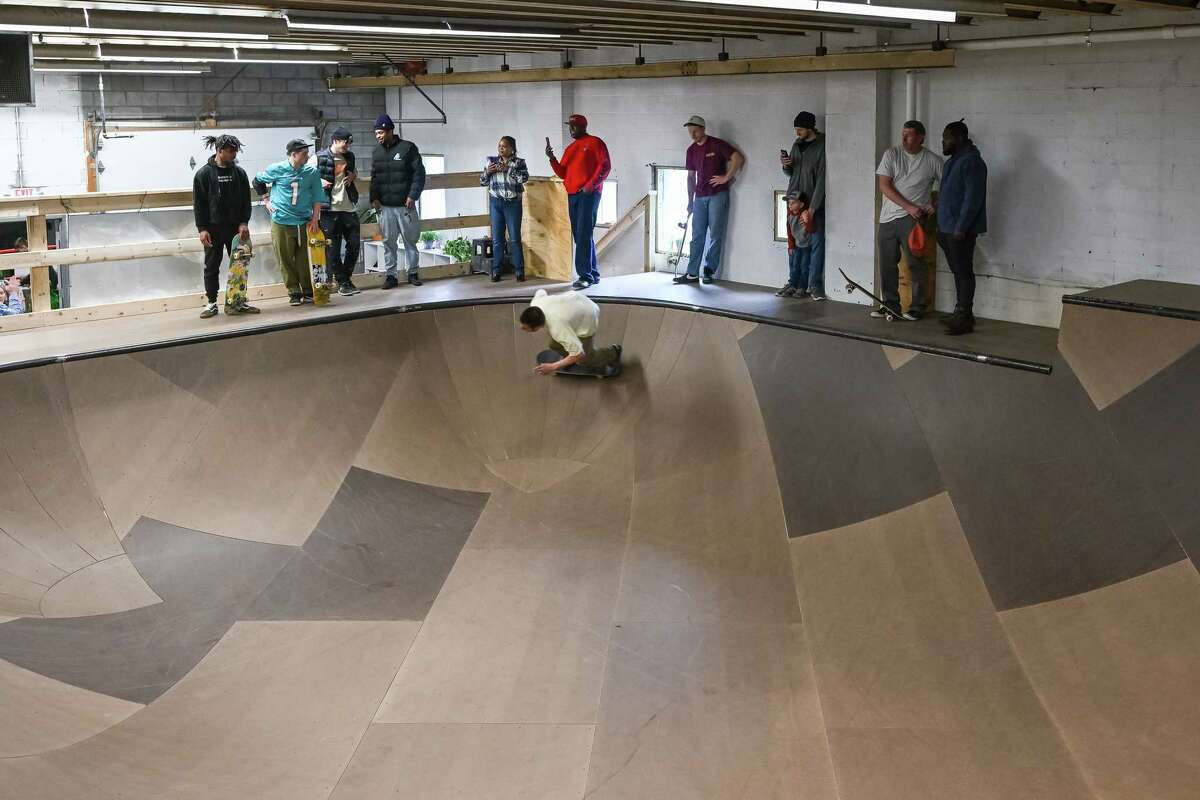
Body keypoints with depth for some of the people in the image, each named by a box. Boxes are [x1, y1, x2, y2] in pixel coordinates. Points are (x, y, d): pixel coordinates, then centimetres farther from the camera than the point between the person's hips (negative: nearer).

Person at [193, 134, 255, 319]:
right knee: (211, 266, 4)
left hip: (235, 227, 3)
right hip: (213, 228, -3)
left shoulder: (239, 172, 4)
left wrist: (244, 223, -6)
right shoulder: (204, 173, -4)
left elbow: (246, 201, 6)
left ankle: (238, 302, 13)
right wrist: (202, 228, -11)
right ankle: (212, 303, 12)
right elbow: (198, 204, -4)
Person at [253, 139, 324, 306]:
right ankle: (294, 293, 10)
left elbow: (317, 196, 6)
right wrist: (266, 201, 9)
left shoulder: (312, 172, 1)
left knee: (304, 259, 2)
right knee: (286, 260, 2)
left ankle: (308, 292, 12)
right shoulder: (277, 170, -3)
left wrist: (315, 219, 0)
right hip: (281, 222, -1)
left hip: (304, 223, 1)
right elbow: (257, 181, 14)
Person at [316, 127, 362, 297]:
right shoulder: (319, 158, -7)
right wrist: (318, 181, -17)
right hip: (330, 209, -5)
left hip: (349, 207, 5)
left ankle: (346, 278, 22)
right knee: (333, 249, 0)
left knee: (354, 245, 6)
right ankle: (342, 283, 9)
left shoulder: (349, 156, 10)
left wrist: (353, 176, 6)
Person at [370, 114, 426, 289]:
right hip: (385, 206, 4)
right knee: (388, 241, 3)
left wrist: (413, 196, -13)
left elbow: (419, 173, -5)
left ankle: (413, 273, 15)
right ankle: (391, 275, 9)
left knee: (410, 240, 5)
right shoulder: (377, 151, 11)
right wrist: (374, 198, 2)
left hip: (405, 204, -3)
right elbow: (374, 177, 15)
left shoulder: (408, 148, -3)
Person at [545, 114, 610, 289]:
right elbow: (562, 174, 17)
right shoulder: (570, 148, 20)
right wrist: (551, 158, 1)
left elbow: (605, 166, -8)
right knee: (580, 236, 8)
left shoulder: (595, 143, 0)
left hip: (589, 194, -8)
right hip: (572, 195, 8)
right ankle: (593, 274, 14)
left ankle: (586, 276, -16)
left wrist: (591, 185, -16)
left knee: (584, 235, -14)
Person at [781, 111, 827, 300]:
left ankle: (815, 285, -3)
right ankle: (802, 284, 8)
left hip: (815, 203, -5)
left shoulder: (822, 146, -9)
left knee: (817, 242, -6)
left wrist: (812, 208, -19)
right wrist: (786, 166, -3)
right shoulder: (797, 145, 11)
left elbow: (821, 180, -14)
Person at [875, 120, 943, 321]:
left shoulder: (933, 161, 2)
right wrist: (908, 206, -11)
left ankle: (917, 307, 1)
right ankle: (890, 304, 18)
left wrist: (936, 205, -5)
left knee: (915, 263, -7)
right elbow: (884, 186, -5)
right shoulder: (891, 154, 3)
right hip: (888, 216, 3)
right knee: (887, 263, 7)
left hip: (912, 218, -3)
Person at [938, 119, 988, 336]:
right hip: (948, 227, 9)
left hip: (961, 229, -9)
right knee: (958, 271, 13)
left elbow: (972, 198, -20)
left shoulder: (972, 162, -14)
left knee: (963, 271, -6)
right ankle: (960, 313, 20)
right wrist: (941, 227, 19)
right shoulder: (953, 162, 17)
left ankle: (965, 318, -3)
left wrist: (960, 228, -23)